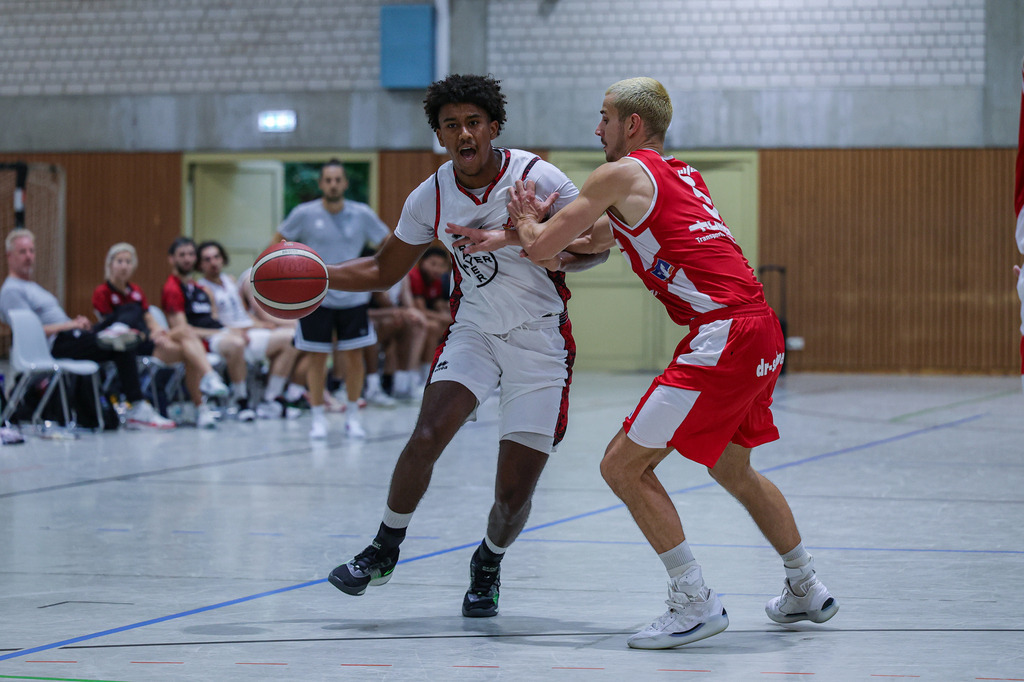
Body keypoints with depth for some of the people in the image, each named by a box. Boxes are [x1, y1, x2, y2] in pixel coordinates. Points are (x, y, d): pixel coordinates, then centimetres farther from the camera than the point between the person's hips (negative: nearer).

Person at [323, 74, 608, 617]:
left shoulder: (537, 177, -15)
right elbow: (384, 271, 8)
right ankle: (383, 551, 2)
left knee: (514, 494, -4)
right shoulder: (431, 197, -4)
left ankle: (488, 565, 29)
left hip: (540, 342, -2)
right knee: (425, 438, -20)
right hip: (474, 332, 2)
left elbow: (597, 246, -7)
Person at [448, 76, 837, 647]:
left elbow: (542, 247, -1)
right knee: (732, 467, 28)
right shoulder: (681, 175, 24)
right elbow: (594, 240, 30)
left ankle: (695, 602, -4)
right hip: (761, 329, 9)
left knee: (624, 466, -4)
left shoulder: (622, 174, -2)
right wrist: (501, 240, 28)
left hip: (724, 334, -9)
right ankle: (807, 589, 36)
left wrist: (527, 219, 22)